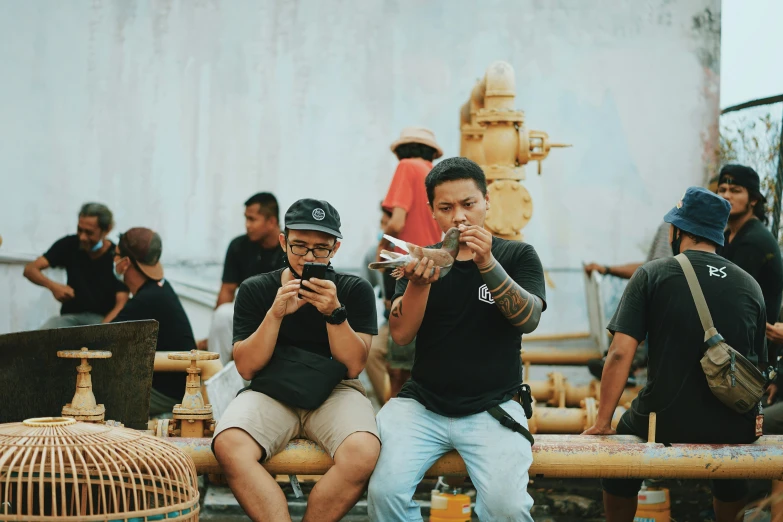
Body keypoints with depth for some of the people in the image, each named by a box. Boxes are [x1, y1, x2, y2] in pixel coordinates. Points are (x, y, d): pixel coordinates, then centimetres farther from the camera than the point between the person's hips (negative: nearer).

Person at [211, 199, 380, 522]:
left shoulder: (355, 291, 3)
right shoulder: (255, 290, 5)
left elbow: (353, 366, -3)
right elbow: (246, 368, -2)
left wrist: (334, 312, -19)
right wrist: (276, 314, -16)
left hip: (334, 392, 0)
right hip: (270, 393, 0)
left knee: (362, 453, -34)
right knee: (229, 446, -34)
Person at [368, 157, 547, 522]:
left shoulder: (518, 256, 5)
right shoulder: (424, 260, 10)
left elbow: (528, 320, -12)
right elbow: (400, 335, -2)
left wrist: (488, 264, -25)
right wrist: (419, 283, -21)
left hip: (493, 407, -1)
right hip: (422, 405, 2)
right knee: (385, 492, -24)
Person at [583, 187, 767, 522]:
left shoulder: (652, 274, -5)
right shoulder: (750, 286, 3)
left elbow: (620, 354, -12)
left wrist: (602, 424, -7)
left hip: (666, 424, -3)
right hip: (735, 431, 3)